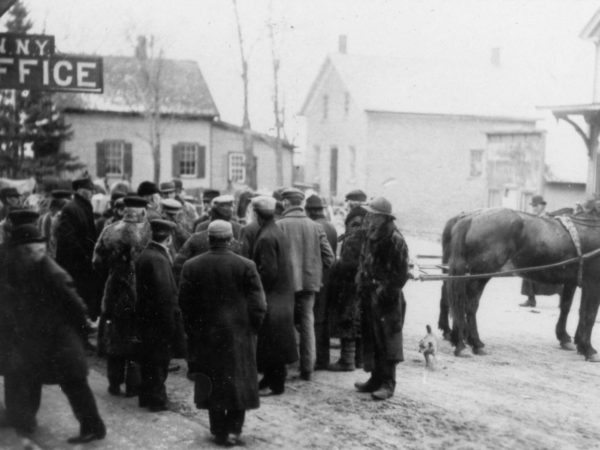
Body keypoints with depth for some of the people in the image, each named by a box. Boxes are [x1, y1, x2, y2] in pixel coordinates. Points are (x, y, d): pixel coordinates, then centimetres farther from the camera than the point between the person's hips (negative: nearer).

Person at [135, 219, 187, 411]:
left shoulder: (144, 255, 7)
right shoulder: (158, 259, -22)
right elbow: (165, 294, -24)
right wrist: (171, 324, -20)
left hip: (145, 315, 9)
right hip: (158, 318, -9)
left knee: (148, 359, 19)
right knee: (159, 360, 3)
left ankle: (146, 396, 30)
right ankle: (156, 400, 13)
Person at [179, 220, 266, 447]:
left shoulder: (191, 266, -5)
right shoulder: (246, 266, -10)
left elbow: (184, 303, -1)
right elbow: (258, 305, -9)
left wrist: (192, 331, 9)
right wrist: (252, 328, 5)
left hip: (206, 334, 2)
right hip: (239, 333, -2)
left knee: (214, 383, 11)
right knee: (238, 381, 10)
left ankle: (219, 431, 16)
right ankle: (233, 429, 7)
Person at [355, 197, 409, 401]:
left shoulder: (395, 240, -14)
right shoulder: (371, 237, 12)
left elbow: (401, 273, -15)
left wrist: (385, 291, -16)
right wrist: (361, 283, 9)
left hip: (387, 299, -8)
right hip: (370, 297, 9)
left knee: (387, 340, -4)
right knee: (371, 339, 13)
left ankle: (388, 384, 0)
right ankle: (376, 378, 22)